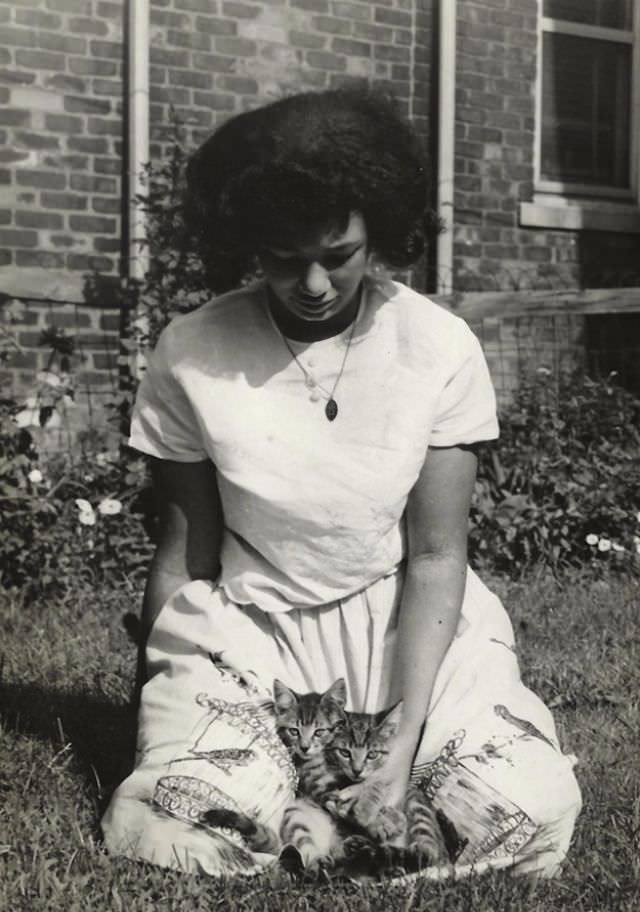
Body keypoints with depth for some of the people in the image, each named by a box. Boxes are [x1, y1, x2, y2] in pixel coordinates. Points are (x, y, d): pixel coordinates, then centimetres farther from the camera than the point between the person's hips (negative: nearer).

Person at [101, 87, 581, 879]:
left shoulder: (441, 349, -12)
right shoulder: (191, 356, -12)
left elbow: (435, 557, -9)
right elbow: (186, 551, -1)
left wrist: (408, 734, -18)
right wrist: (155, 701, 0)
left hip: (410, 625, 1)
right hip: (248, 630, 0)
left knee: (530, 813, -21)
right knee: (173, 834, -25)